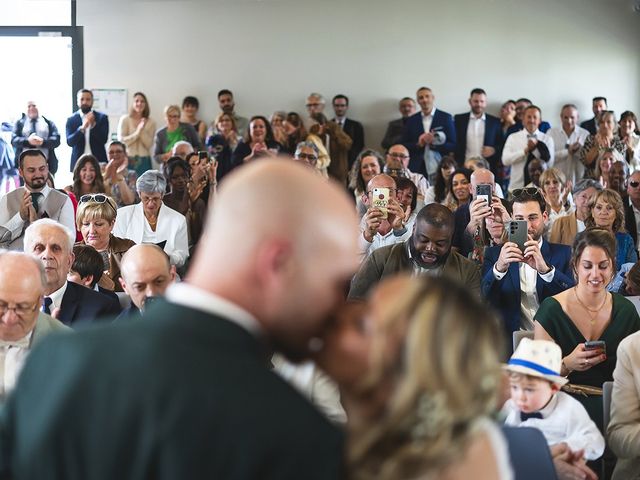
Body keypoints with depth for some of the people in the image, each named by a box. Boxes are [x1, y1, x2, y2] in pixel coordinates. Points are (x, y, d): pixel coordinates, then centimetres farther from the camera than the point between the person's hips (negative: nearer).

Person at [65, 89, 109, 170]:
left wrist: (93, 124, -18)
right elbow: (69, 142, -5)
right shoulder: (71, 120, 6)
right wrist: (82, 128, -19)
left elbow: (104, 139, -4)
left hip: (98, 162, 0)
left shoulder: (102, 117, 5)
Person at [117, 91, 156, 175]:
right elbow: (121, 141, -6)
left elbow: (149, 144, 0)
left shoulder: (151, 122, 6)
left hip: (144, 161, 2)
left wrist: (142, 130, -12)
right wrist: (138, 131, -11)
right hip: (128, 160, -2)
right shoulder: (125, 119, 1)